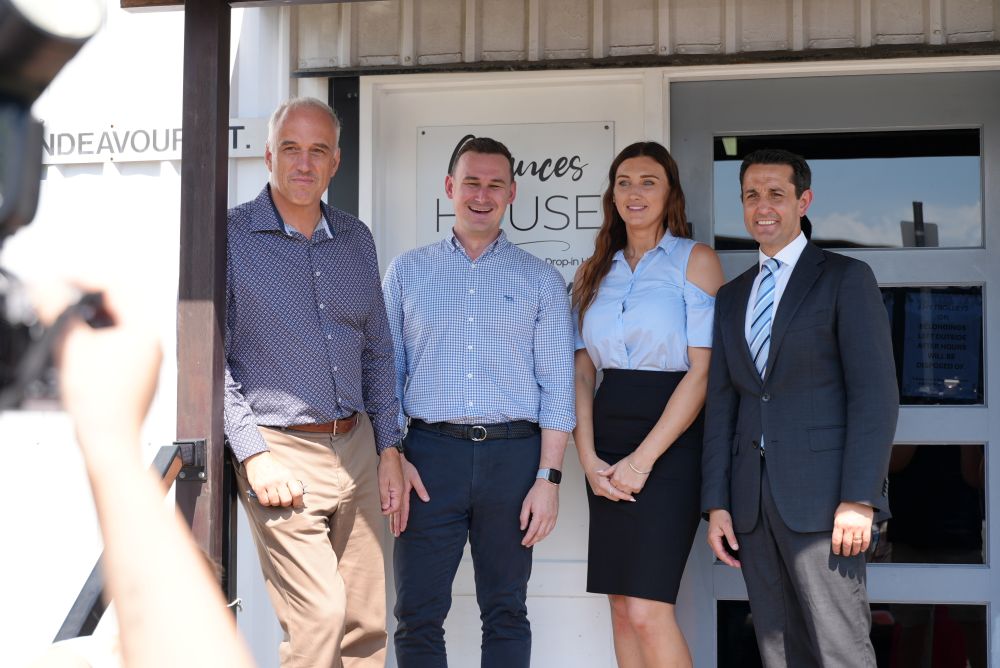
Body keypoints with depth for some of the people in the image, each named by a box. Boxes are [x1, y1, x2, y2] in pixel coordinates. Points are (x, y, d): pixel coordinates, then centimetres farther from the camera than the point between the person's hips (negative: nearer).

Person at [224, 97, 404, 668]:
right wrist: (253, 454, -14)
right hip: (280, 454, -5)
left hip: (356, 448, 5)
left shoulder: (356, 238, 12)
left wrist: (388, 448, 12)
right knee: (319, 617, -13)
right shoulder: (229, 236, -4)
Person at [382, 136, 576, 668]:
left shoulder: (540, 280, 9)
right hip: (431, 451, 0)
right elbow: (385, 375, 8)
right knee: (418, 615, 1)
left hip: (513, 455, 0)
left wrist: (548, 477, -5)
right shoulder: (406, 272, 11)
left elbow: (557, 387, 4)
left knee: (506, 614, 8)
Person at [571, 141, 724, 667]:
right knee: (621, 607, 6)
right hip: (606, 444, 5)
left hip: (669, 443, -5)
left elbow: (703, 370, -9)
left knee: (646, 610, -13)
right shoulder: (594, 272, 14)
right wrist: (589, 459, -4)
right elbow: (582, 371, 10)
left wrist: (644, 457, -15)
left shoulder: (696, 260, -1)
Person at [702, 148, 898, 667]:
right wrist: (716, 504, 5)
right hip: (751, 499, 5)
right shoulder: (731, 296, 18)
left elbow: (875, 393, -7)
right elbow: (721, 403, 14)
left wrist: (859, 499, -15)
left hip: (821, 494, -5)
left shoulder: (845, 278, 2)